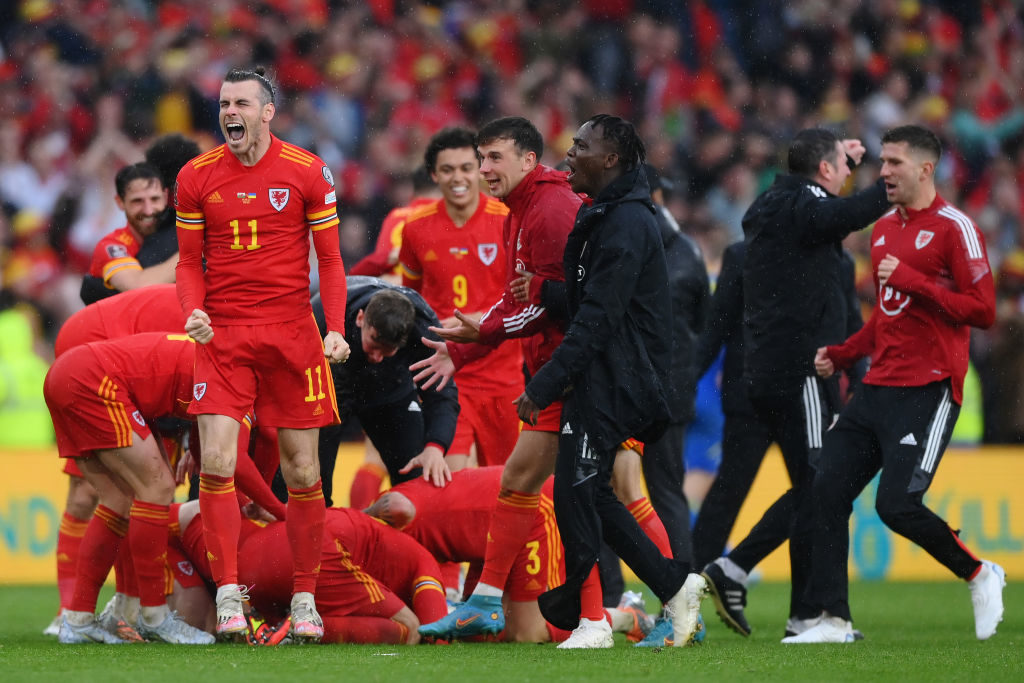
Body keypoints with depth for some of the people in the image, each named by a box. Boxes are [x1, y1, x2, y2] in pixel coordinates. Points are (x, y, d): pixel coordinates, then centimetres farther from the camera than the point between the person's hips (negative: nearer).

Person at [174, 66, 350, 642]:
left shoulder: (308, 172, 0)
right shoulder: (197, 177, 4)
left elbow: (329, 259, 5)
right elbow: (191, 262, 11)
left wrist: (336, 329, -7)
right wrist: (194, 310, -9)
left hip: (292, 333, 0)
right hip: (222, 336, 1)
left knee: (303, 471, 1)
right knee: (216, 463, -13)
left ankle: (305, 598, 13)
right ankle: (229, 596, -9)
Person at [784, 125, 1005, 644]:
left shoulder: (953, 228, -8)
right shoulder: (884, 230, 18)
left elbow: (982, 309, -15)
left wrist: (911, 280, -19)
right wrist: (843, 354, 17)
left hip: (927, 390, -8)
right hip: (878, 387, 8)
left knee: (897, 503, -16)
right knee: (828, 489, -1)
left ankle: (979, 575, 8)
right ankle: (833, 618, 4)